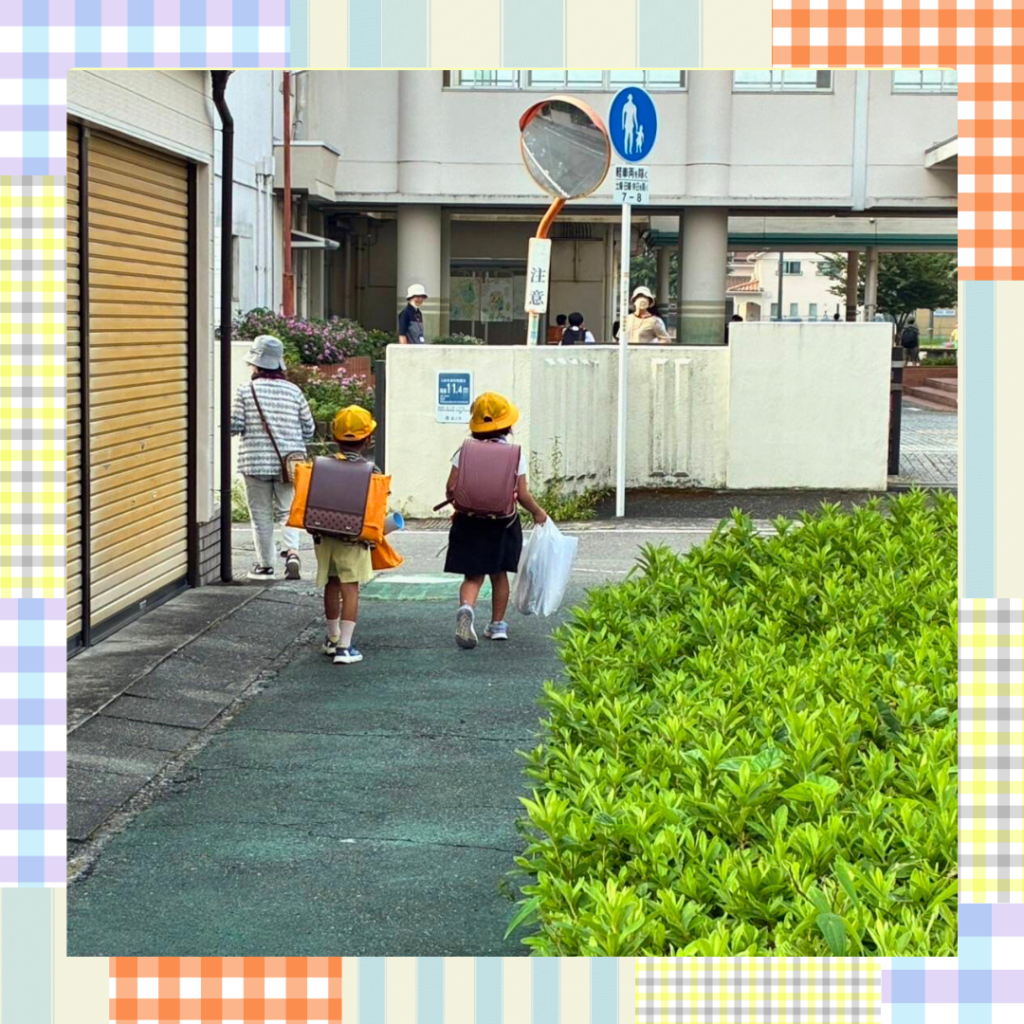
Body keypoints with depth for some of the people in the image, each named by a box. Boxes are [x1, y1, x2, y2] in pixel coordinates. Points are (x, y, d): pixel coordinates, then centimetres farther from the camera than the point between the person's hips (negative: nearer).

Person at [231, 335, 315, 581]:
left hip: (256, 462, -2)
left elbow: (234, 426, -8)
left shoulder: (246, 391, -6)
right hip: (288, 462, 2)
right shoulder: (293, 391, 1)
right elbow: (309, 430, 4)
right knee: (287, 510, 10)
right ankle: (291, 551, -13)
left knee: (261, 515, 8)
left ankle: (265, 565, 15)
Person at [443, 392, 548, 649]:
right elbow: (522, 494, -7)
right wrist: (538, 512, 11)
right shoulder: (515, 454, -6)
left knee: (473, 576, 2)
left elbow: (452, 488, -7)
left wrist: (460, 506, 13)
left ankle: (466, 609, -27)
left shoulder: (465, 451, -5)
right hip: (503, 523, 0)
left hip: (469, 521, 0)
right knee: (499, 573, 17)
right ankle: (497, 624, 25)